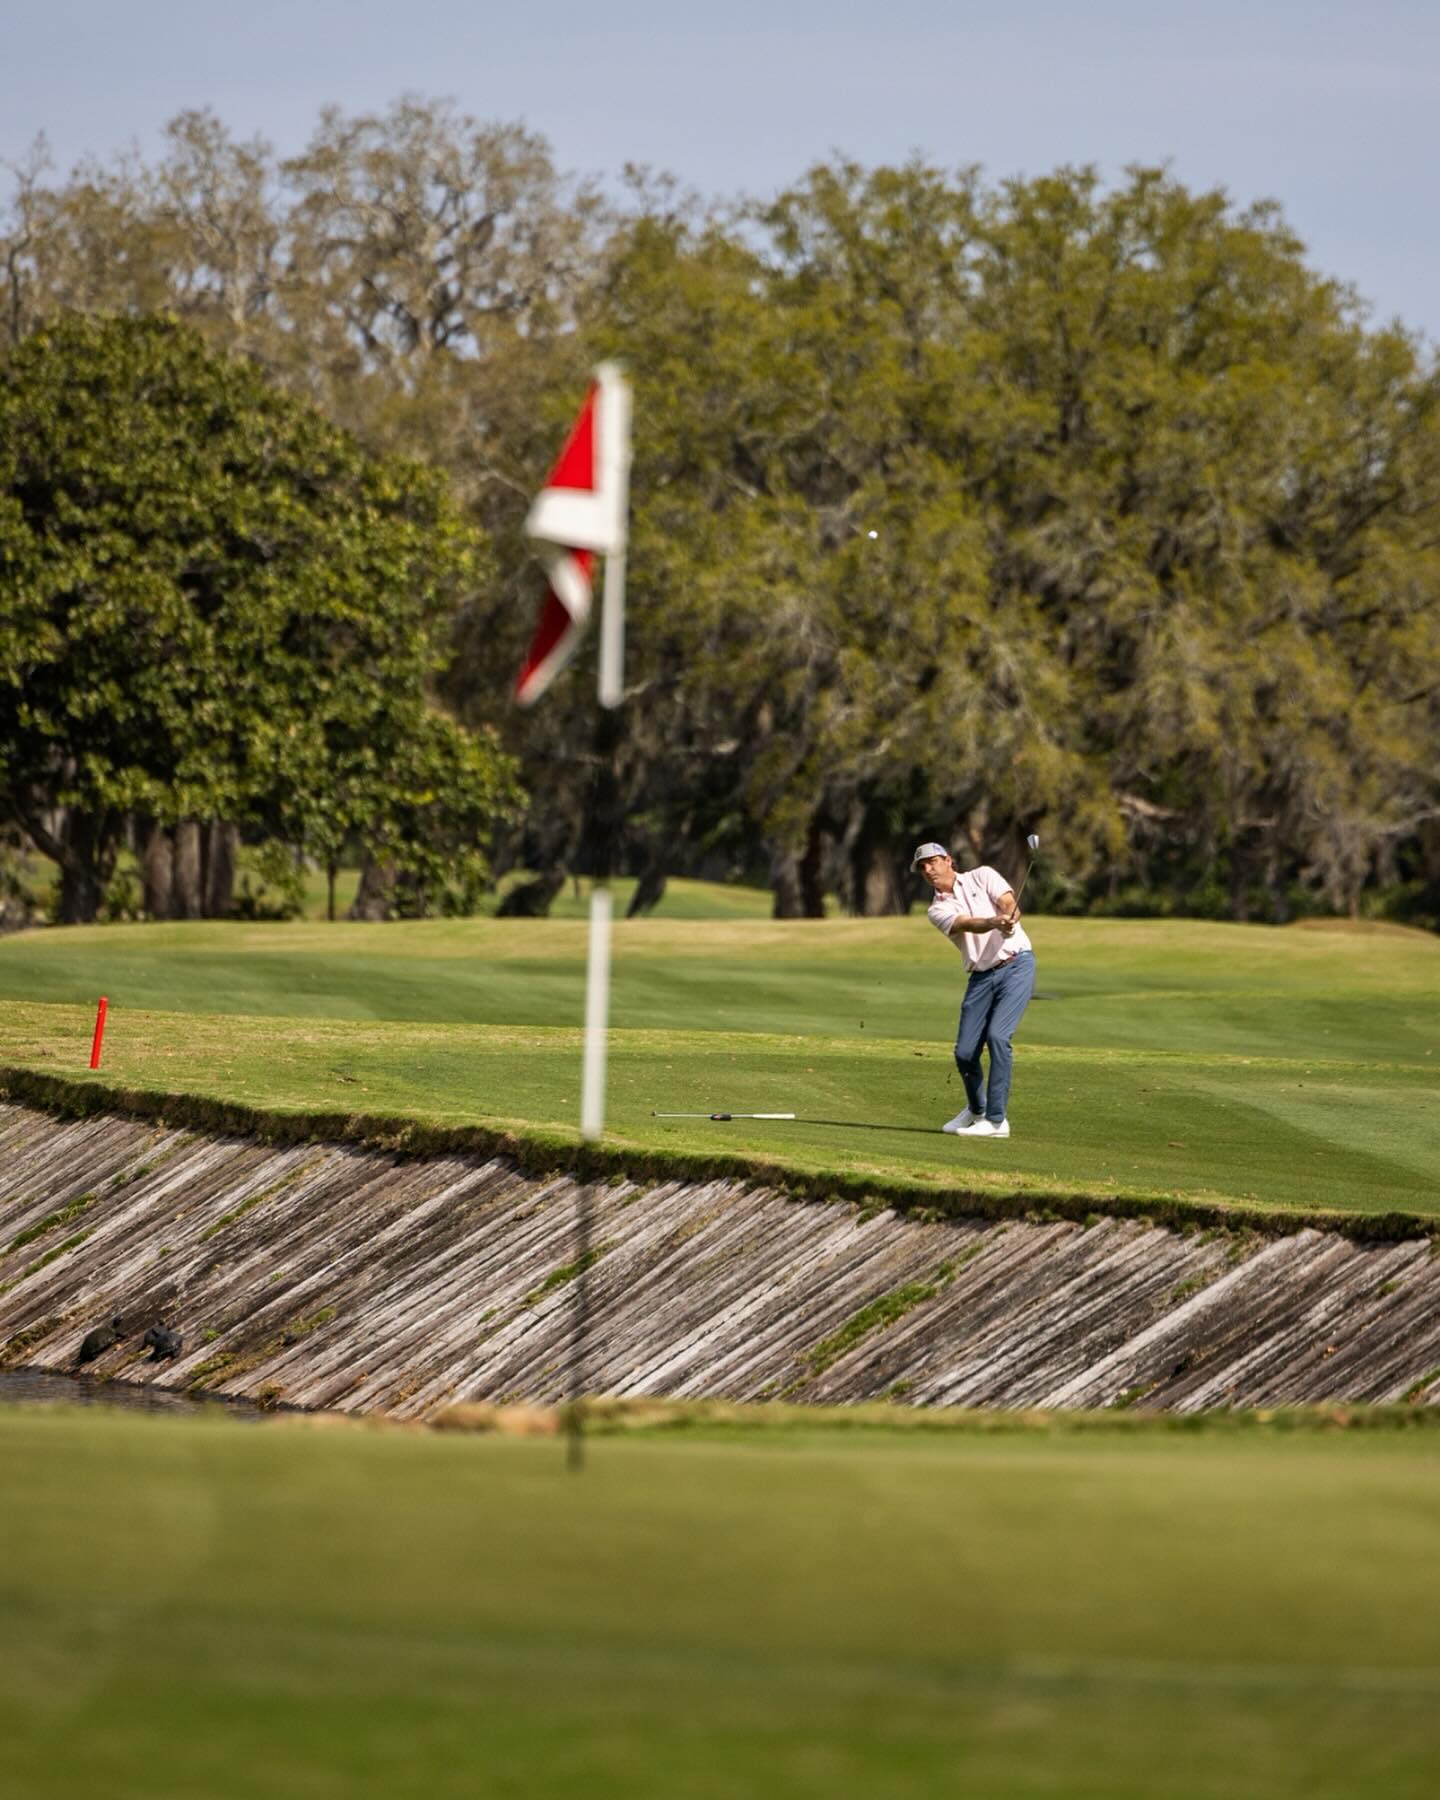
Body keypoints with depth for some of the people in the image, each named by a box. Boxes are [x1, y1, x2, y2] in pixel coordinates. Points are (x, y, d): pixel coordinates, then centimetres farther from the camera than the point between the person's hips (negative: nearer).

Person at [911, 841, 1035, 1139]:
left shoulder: (983, 876, 3)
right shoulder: (938, 910, 6)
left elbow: (1010, 906, -11)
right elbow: (967, 924, -15)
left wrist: (1009, 920, -36)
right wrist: (995, 921, -36)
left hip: (1016, 965, -4)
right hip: (981, 977, 4)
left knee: (997, 1036, -20)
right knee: (965, 1052, 0)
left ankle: (996, 1120, -16)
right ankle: (976, 1110, 29)